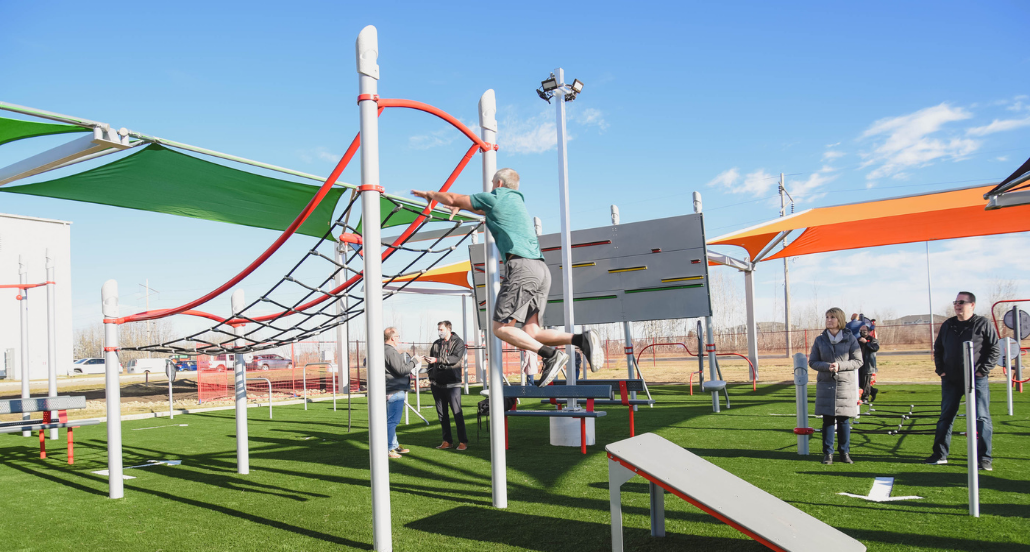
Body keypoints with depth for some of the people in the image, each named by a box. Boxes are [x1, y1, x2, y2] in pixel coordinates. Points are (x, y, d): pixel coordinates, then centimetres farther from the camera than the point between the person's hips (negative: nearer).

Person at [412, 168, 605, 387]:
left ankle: (551, 354, -19)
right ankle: (581, 339, -15)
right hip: (541, 269, 8)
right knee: (531, 334, 3)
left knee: (500, 327, -6)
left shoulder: (496, 198, 7)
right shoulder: (517, 201, 30)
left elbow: (453, 199, 14)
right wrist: (461, 206, 53)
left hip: (522, 266, -8)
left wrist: (430, 194, 31)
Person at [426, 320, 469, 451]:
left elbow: (455, 358, -17)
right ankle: (447, 441, 16)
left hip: (452, 383, -6)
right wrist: (430, 377, 11)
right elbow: (431, 362, 20)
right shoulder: (436, 344, 15)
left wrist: (437, 360, -22)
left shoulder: (458, 342, -1)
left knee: (457, 412, -7)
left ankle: (463, 441, 0)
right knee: (441, 413, 8)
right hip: (437, 384, 6)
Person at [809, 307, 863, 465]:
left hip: (846, 384, -1)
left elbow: (858, 361, 0)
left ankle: (845, 452, 16)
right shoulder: (820, 340, 5)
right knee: (828, 420, 2)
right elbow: (812, 362, 6)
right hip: (826, 385, 1)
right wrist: (827, 366, -14)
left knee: (844, 420, 3)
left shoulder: (850, 339, 1)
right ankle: (828, 453, 10)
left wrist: (840, 366, -15)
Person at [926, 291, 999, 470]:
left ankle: (983, 458, 7)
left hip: (976, 380, -4)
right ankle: (940, 454, 15)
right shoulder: (947, 325, 10)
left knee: (981, 418, -2)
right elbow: (938, 348, 18)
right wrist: (940, 369, 8)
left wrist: (983, 370, -10)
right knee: (946, 417, 8)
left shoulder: (983, 324, -3)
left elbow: (995, 350, -3)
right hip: (951, 380, 4)